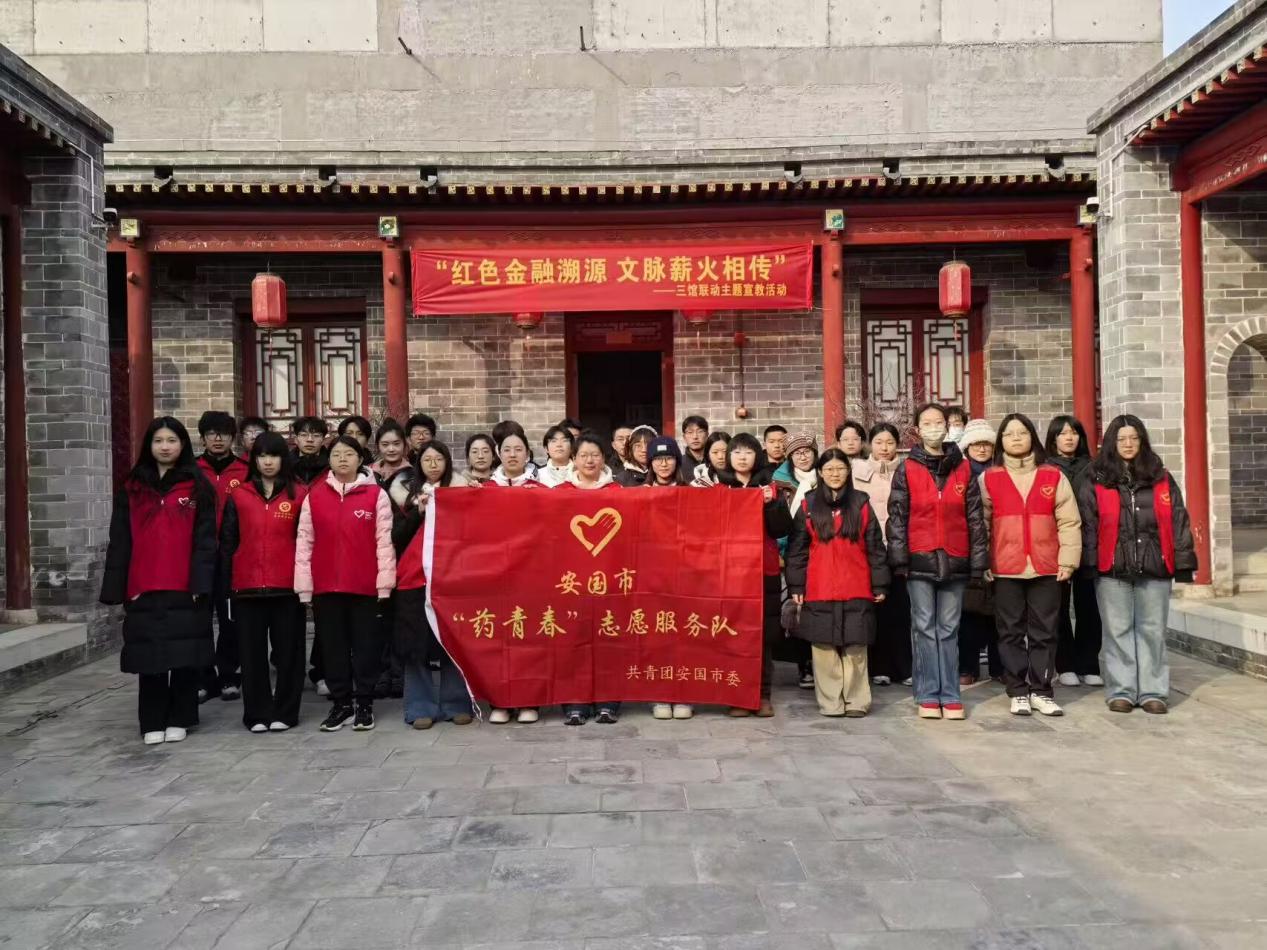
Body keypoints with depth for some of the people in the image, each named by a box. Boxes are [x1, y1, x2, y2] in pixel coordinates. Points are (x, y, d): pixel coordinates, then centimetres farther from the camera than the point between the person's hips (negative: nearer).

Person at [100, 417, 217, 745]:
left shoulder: (198, 487, 2)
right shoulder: (131, 488, 9)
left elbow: (205, 540, -3)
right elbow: (120, 542, 7)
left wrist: (200, 583, -12)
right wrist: (116, 588, 0)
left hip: (185, 588, -2)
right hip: (143, 589, 2)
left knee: (184, 654, 4)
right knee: (149, 655, 5)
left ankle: (179, 719, 17)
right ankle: (152, 722, 15)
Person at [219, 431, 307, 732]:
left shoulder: (299, 494, 2)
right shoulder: (239, 496, 8)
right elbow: (227, 542, 8)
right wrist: (227, 579, 3)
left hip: (287, 585, -2)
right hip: (247, 586, 2)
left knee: (288, 649, 5)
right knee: (252, 651, 7)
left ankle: (285, 713, 16)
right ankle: (257, 714, 17)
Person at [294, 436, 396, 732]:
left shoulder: (376, 495, -1)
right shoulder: (314, 496, 6)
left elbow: (384, 540, -3)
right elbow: (304, 542, 5)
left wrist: (384, 584, -7)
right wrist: (304, 586, 0)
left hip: (364, 585, -2)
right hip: (325, 586, 2)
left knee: (365, 645, 6)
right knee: (333, 646, 10)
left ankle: (365, 704, 17)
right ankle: (340, 703, 21)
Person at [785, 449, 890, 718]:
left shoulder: (861, 504, 7)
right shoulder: (808, 506, 7)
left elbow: (875, 547, 6)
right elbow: (797, 549, 5)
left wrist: (879, 584, 2)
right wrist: (796, 585, -1)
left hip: (856, 590, 0)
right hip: (819, 591, 0)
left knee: (855, 647, 3)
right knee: (824, 647, 2)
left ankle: (856, 701, 10)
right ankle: (830, 702, 9)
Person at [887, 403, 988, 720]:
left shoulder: (963, 469, 7)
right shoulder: (907, 470, 3)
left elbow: (974, 517, 7)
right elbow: (897, 516, 0)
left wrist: (978, 560, 2)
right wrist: (899, 557, -7)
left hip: (954, 560, 1)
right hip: (920, 560, -1)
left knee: (949, 629, 6)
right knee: (924, 628, 3)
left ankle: (950, 695, 12)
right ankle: (928, 696, 9)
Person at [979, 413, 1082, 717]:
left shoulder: (1053, 476, 5)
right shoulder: (988, 478, 3)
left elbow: (1069, 522, 3)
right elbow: (981, 522, 3)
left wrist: (1068, 560, -3)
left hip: (1046, 567, 1)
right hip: (1005, 568, -1)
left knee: (1044, 631, 6)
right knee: (1011, 632, 6)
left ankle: (1041, 691, 16)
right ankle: (1018, 692, 15)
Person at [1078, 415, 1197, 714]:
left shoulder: (1161, 479, 8)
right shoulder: (1095, 480, 2)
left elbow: (1177, 522, 8)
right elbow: (1087, 525, -1)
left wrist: (1183, 562, 2)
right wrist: (1088, 564, -7)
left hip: (1155, 566, 2)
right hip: (1112, 568, -2)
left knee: (1153, 630, 7)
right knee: (1118, 631, 4)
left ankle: (1153, 691, 15)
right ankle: (1120, 690, 12)